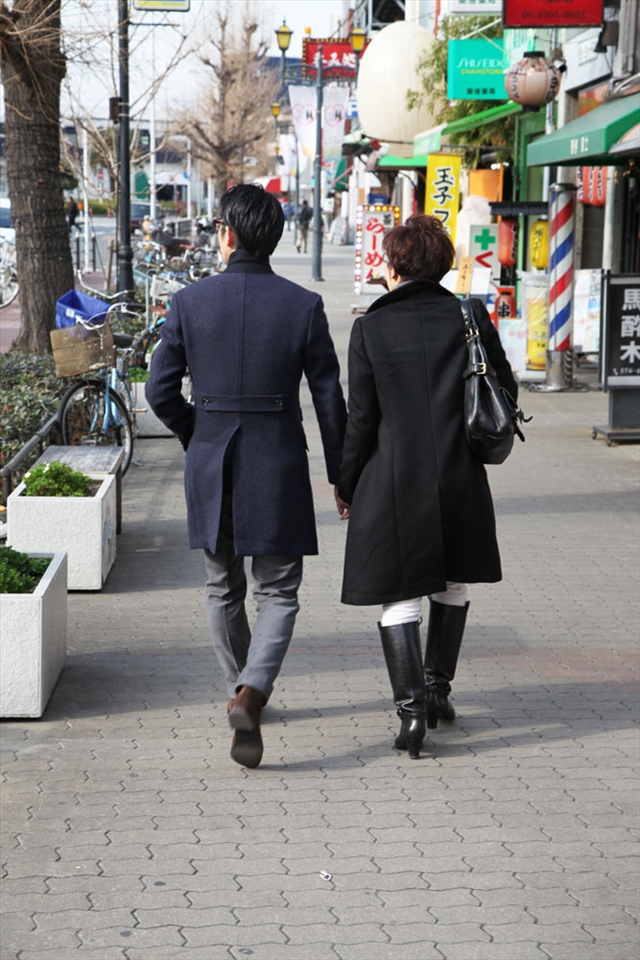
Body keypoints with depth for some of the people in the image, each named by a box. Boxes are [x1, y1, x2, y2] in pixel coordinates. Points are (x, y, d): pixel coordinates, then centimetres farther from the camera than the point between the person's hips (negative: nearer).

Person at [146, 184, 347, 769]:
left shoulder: (190, 302, -5)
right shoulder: (303, 306, -7)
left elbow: (161, 392, -2)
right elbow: (329, 398, -3)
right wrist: (340, 474, 8)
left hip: (210, 463, 2)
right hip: (277, 466, -1)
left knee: (224, 590, 19)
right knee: (278, 593, 6)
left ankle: (243, 692, 32)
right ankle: (250, 694, -16)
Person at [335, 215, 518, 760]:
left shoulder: (370, 329, -6)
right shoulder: (470, 318, -2)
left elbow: (361, 418, -4)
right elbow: (506, 393, 2)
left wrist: (346, 485, 7)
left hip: (393, 481, -2)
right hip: (460, 476, 2)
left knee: (401, 596, 3)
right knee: (452, 584, 21)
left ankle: (412, 706, -9)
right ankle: (438, 689, 25)